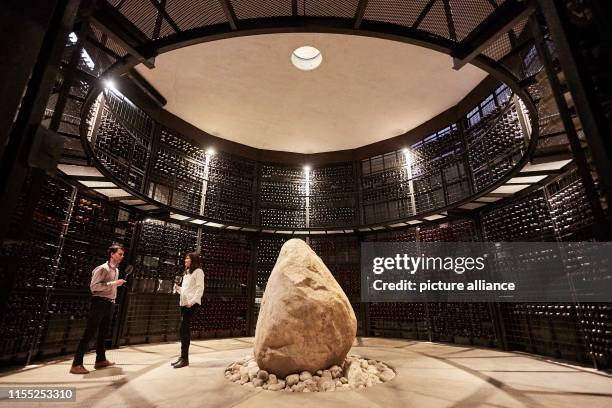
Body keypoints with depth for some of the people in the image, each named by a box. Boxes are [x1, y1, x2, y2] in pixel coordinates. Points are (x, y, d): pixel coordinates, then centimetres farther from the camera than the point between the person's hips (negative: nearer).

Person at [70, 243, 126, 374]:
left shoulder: (116, 270, 14)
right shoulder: (103, 268, -12)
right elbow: (94, 286, -20)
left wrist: (112, 300, 16)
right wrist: (114, 283, -22)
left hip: (109, 304, 9)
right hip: (99, 303, -8)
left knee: (103, 334, 15)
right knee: (89, 333, -7)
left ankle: (101, 360, 24)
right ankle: (76, 364, -1)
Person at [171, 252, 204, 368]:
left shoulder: (198, 271, -5)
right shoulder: (187, 272, 21)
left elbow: (200, 288, -13)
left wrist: (192, 301, -21)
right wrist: (178, 288, 5)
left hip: (192, 304, -8)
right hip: (184, 303, 8)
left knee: (183, 329, -10)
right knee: (184, 330, 9)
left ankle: (184, 359, -4)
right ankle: (183, 357, 17)